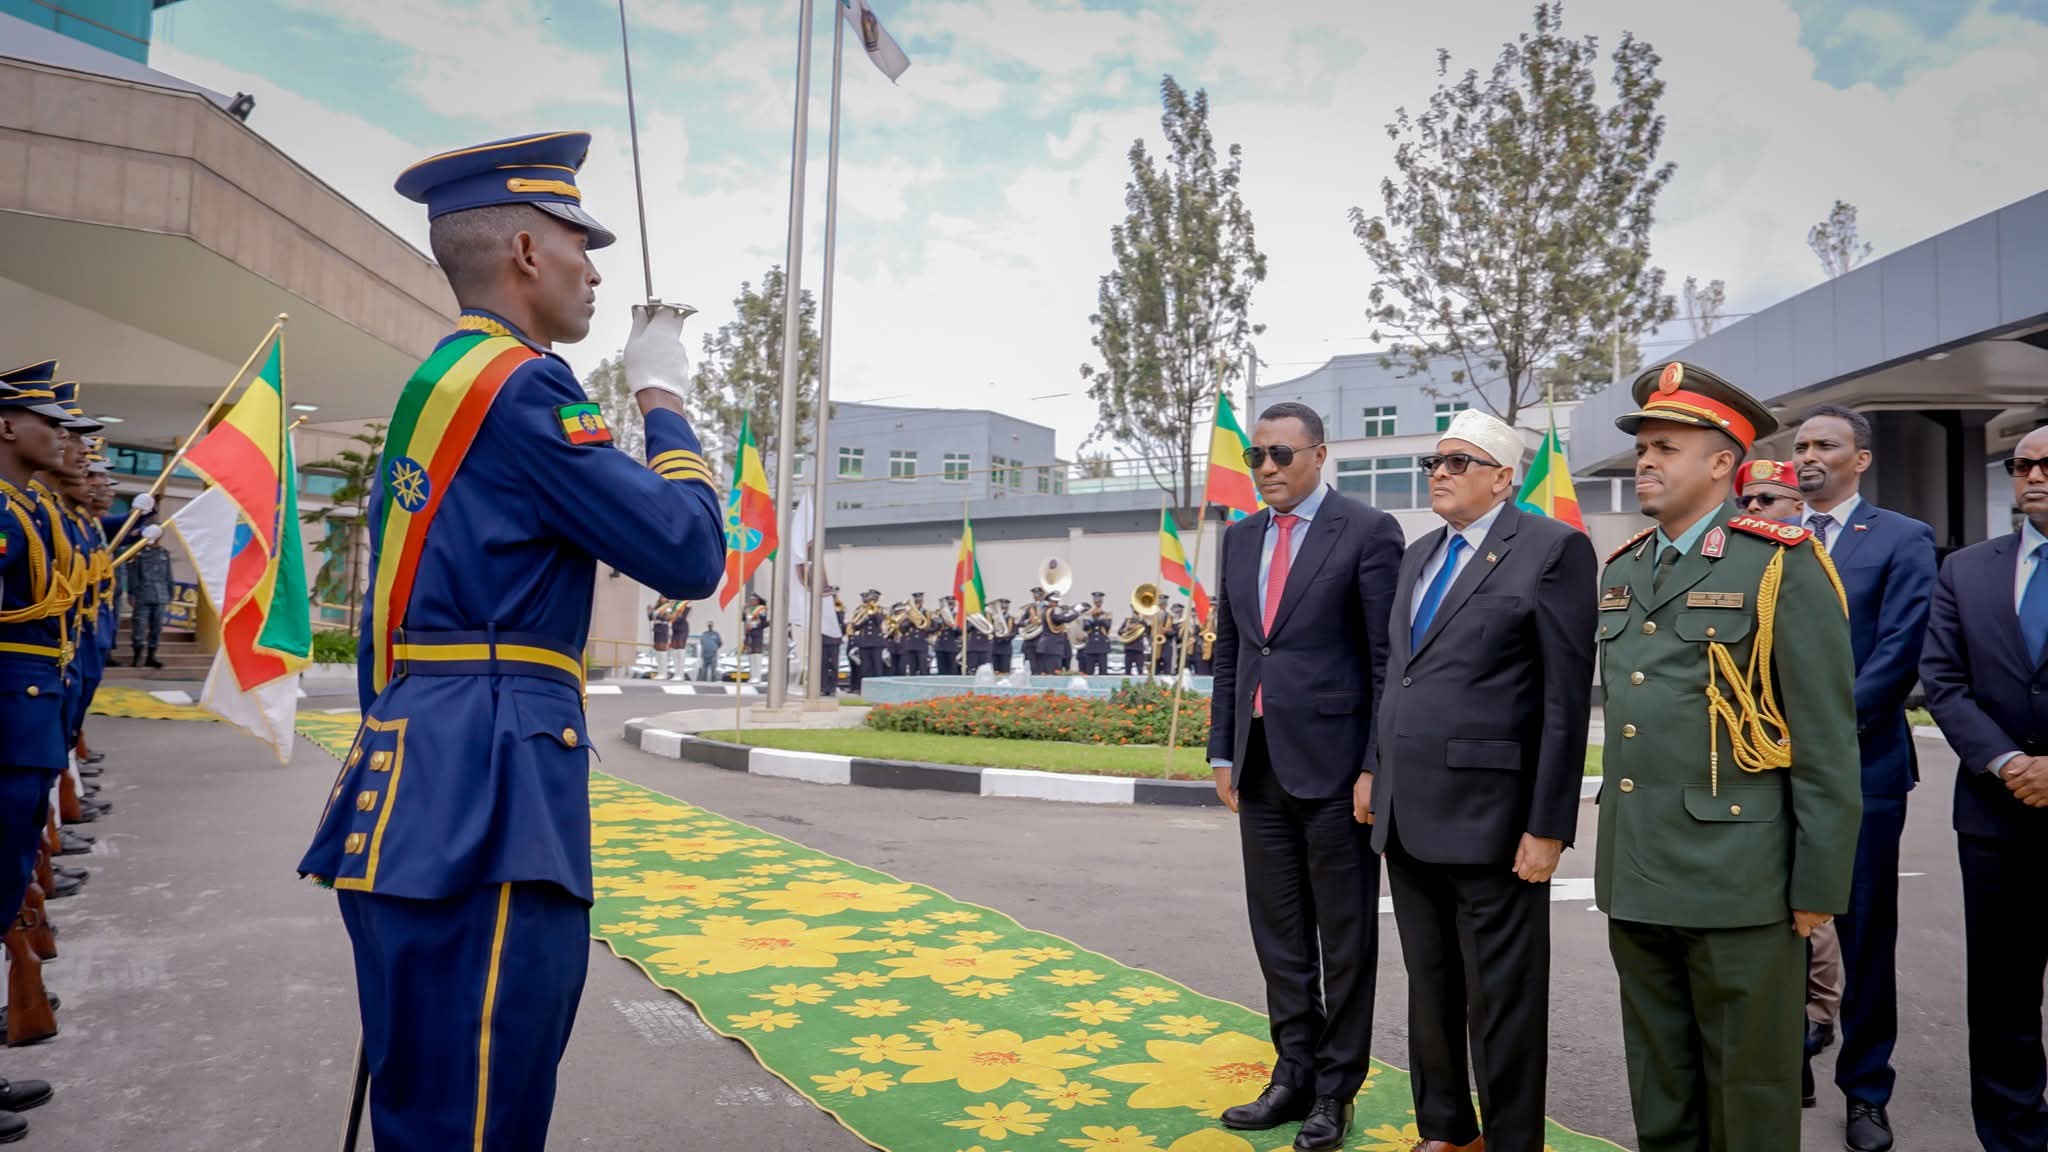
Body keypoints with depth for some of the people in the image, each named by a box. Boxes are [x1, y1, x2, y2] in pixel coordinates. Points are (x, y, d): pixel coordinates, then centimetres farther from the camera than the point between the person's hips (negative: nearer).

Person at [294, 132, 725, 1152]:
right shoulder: (522, 387, -12)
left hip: (423, 792, 10)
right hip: (484, 796, -10)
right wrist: (661, 397, 0)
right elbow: (690, 555, -14)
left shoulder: (431, 387, 19)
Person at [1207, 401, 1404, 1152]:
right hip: (1259, 764, 6)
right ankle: (1294, 1076, 27)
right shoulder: (1239, 539, 12)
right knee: (1279, 935, 13)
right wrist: (1223, 751, 10)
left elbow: (1388, 659, -9)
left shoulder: (1368, 532, -6)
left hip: (1331, 760, -5)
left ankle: (1336, 1090, 22)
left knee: (1344, 938, 8)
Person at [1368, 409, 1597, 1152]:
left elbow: (1567, 697, -12)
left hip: (1488, 814, -7)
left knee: (1501, 999, 6)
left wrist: (1548, 826, -15)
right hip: (1407, 813, 7)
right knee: (1429, 988, 18)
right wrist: (1375, 768, 14)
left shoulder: (1553, 549, -7)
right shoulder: (1419, 555, 15)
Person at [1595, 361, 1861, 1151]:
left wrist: (1819, 883, -10)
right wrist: (1617, 853, 15)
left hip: (1735, 876, -6)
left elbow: (1826, 741, -10)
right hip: (1635, 875, 6)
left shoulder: (1782, 567, -9)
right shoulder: (1622, 570, 11)